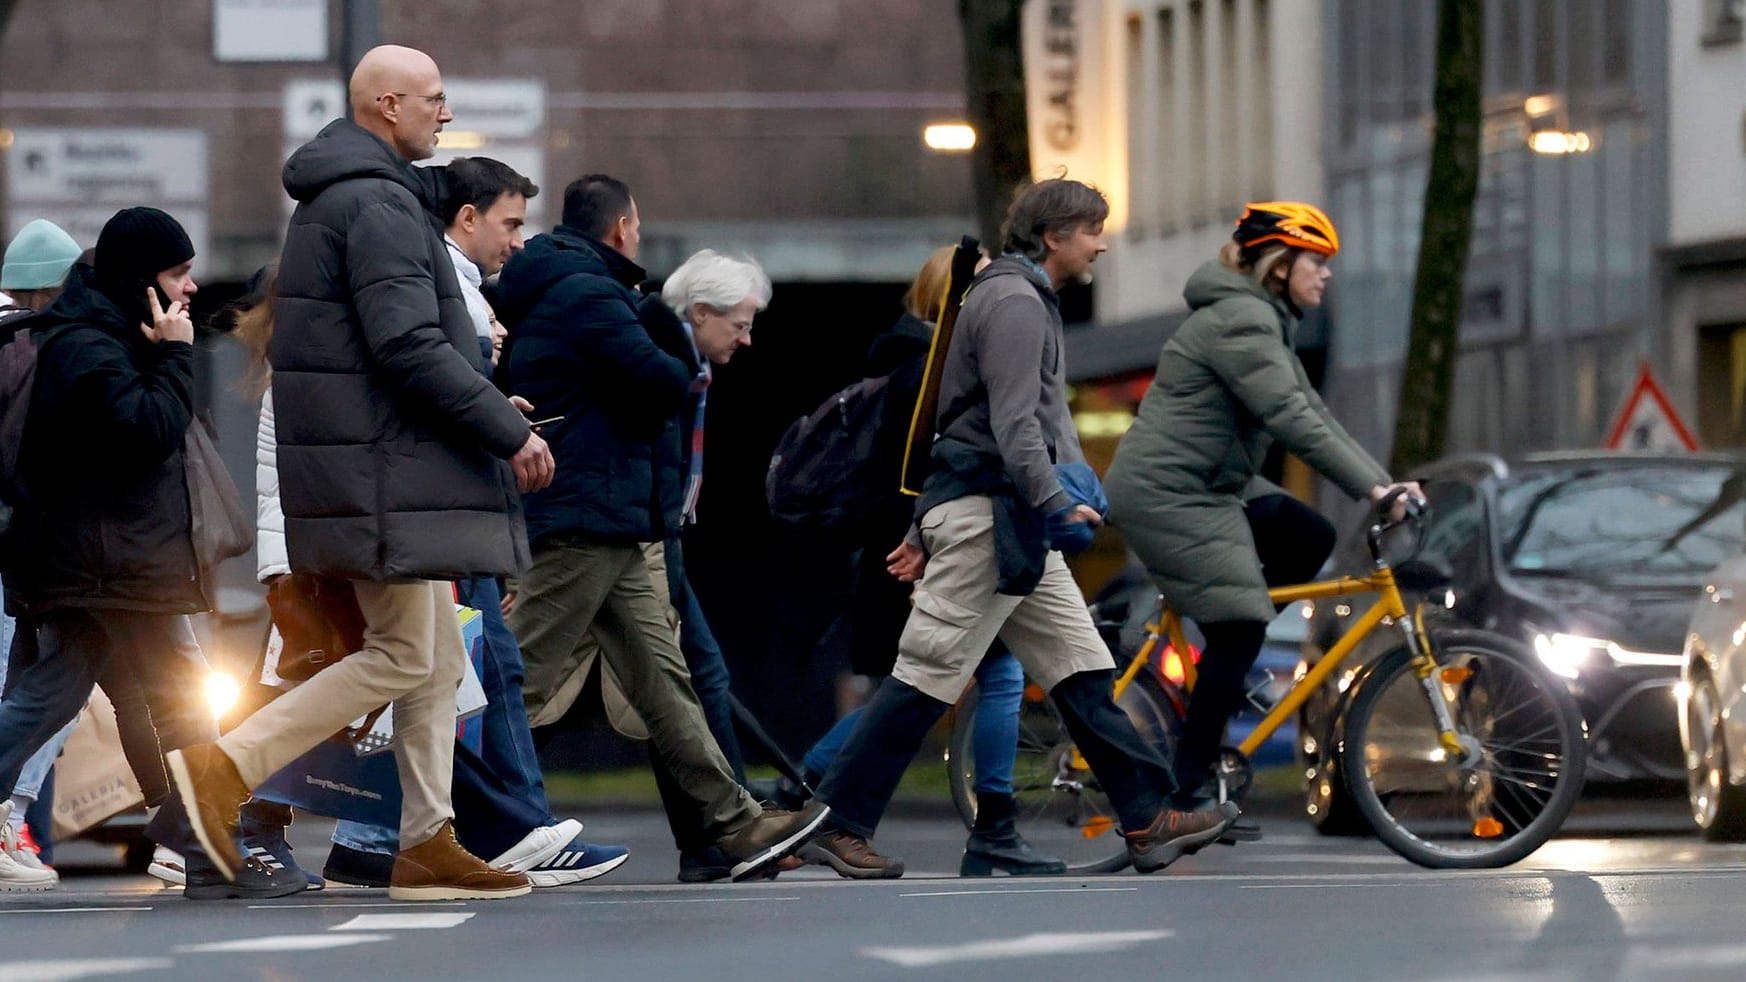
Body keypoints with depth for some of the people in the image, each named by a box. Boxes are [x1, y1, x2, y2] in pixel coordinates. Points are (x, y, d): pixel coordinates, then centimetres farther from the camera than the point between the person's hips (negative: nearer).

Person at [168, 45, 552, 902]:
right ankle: (225, 769, -10)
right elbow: (410, 345, -24)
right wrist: (512, 434, -18)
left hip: (387, 466, 10)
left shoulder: (334, 198, 18)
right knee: (404, 657, -8)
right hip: (386, 470, -10)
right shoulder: (379, 204, -15)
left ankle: (428, 845, 9)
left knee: (438, 659, 10)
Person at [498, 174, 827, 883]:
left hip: (607, 529, 11)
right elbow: (663, 384, -18)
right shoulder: (587, 294, -13)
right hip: (587, 517, -11)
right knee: (520, 682, -8)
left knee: (662, 677, 7)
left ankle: (735, 823, 7)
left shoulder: (544, 291, 19)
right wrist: (686, 375, 3)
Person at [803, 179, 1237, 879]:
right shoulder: (1014, 302, -10)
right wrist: (1055, 502, -29)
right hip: (988, 512, -11)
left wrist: (928, 531, 25)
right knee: (931, 674, -9)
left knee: (1083, 671, 6)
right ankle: (838, 824, -5)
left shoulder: (1022, 299, 24)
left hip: (1010, 524, 11)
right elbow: (1013, 425, -21)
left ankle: (1148, 820, 6)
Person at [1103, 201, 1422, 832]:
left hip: (1209, 490, 10)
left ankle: (1218, 673, 8)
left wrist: (1384, 482, 5)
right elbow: (1291, 421, -25)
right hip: (1165, 492, -10)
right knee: (1239, 629, -12)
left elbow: (1314, 416, 15)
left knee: (1309, 540, 4)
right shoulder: (1240, 321, -17)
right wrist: (1371, 487, -27)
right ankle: (1189, 792, -8)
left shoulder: (1264, 323, 17)